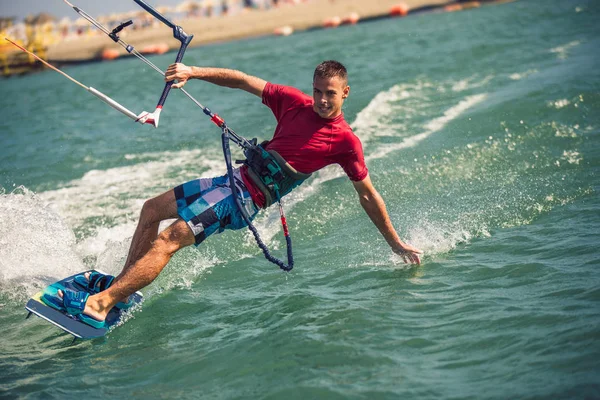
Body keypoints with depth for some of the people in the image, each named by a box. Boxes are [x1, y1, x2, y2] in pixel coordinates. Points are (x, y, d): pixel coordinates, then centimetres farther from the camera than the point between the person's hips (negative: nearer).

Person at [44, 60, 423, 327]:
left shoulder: (345, 140, -10)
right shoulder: (296, 102, 3)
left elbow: (369, 196, -4)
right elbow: (242, 81, 7)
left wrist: (396, 243, -3)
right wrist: (193, 72, -5)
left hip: (249, 199, -7)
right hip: (236, 178, 8)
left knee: (168, 241, -19)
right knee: (152, 209, 15)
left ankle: (100, 304, -19)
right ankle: (120, 285, 23)